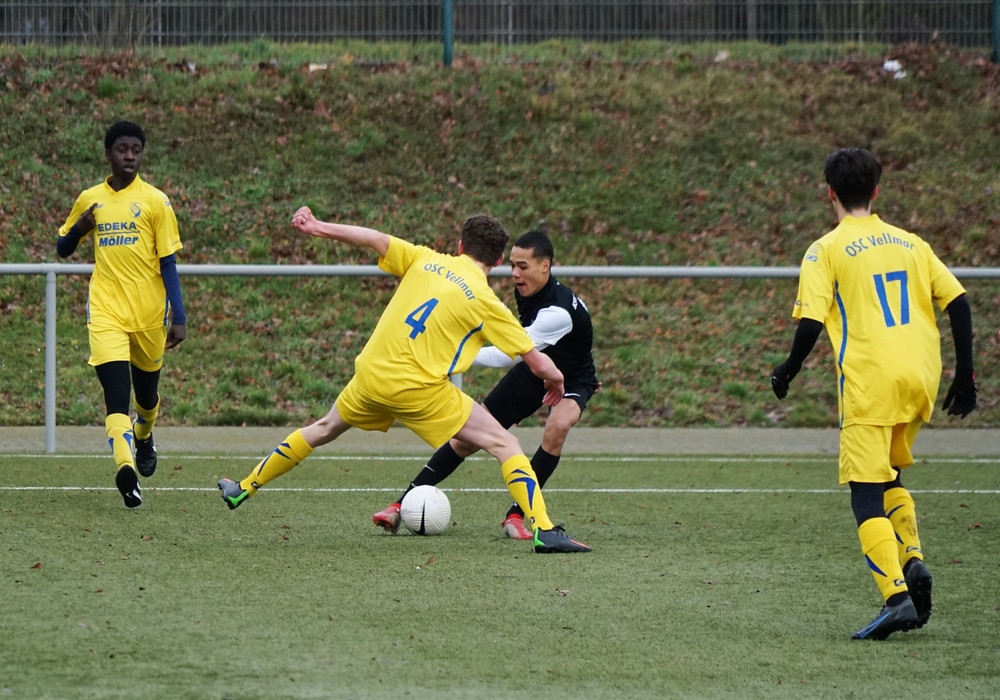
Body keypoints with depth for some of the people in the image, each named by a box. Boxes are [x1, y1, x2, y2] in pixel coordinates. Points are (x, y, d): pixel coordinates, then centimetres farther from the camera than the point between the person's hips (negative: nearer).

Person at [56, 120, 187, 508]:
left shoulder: (155, 201, 0)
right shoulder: (90, 200, 8)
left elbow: (168, 262, -1)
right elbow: (62, 249, 17)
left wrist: (179, 317, -8)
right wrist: (79, 227, -6)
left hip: (149, 313, 0)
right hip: (106, 312, 0)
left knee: (146, 390, 16)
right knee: (116, 392, -17)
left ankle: (144, 438, 49)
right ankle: (126, 469, -30)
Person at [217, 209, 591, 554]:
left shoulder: (425, 261, 5)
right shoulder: (485, 302, -6)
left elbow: (375, 239, 4)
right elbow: (538, 362, -4)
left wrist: (317, 227, 13)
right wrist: (555, 381, 16)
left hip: (370, 376, 5)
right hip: (418, 390, -5)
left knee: (325, 429, 32)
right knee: (504, 444, -1)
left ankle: (244, 489, 44)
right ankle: (544, 530, -17)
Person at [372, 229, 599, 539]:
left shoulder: (559, 311, -38)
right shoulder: (526, 291, -13)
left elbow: (509, 355, -40)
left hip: (571, 380, -7)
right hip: (533, 370, 7)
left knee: (557, 426, -37)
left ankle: (516, 517, -26)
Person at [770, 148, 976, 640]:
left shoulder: (826, 251, 0)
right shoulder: (909, 243, 15)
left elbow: (811, 324, -9)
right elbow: (957, 303, 8)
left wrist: (787, 372, 8)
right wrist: (964, 376, 13)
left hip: (870, 382, -5)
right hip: (921, 378, 5)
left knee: (867, 494, -5)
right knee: (890, 477, 24)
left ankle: (897, 597, -19)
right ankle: (912, 559, 1)